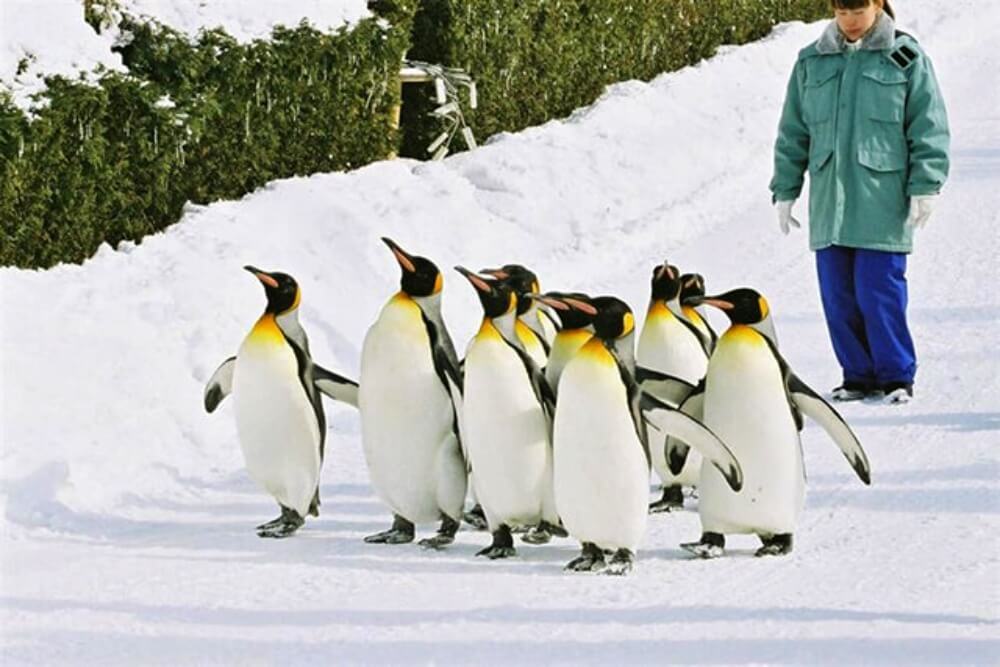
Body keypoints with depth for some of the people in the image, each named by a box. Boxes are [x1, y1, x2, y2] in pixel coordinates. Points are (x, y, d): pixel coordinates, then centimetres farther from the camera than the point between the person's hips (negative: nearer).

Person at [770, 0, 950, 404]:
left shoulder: (905, 58, 1)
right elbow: (793, 134, 17)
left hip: (882, 202, -4)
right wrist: (785, 190, 13)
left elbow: (929, 128, -1)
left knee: (880, 293, -8)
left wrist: (925, 186, -7)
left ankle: (896, 377, 4)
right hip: (829, 202, 4)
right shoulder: (812, 63, 12)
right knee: (838, 297, 4)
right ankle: (858, 376, 14)